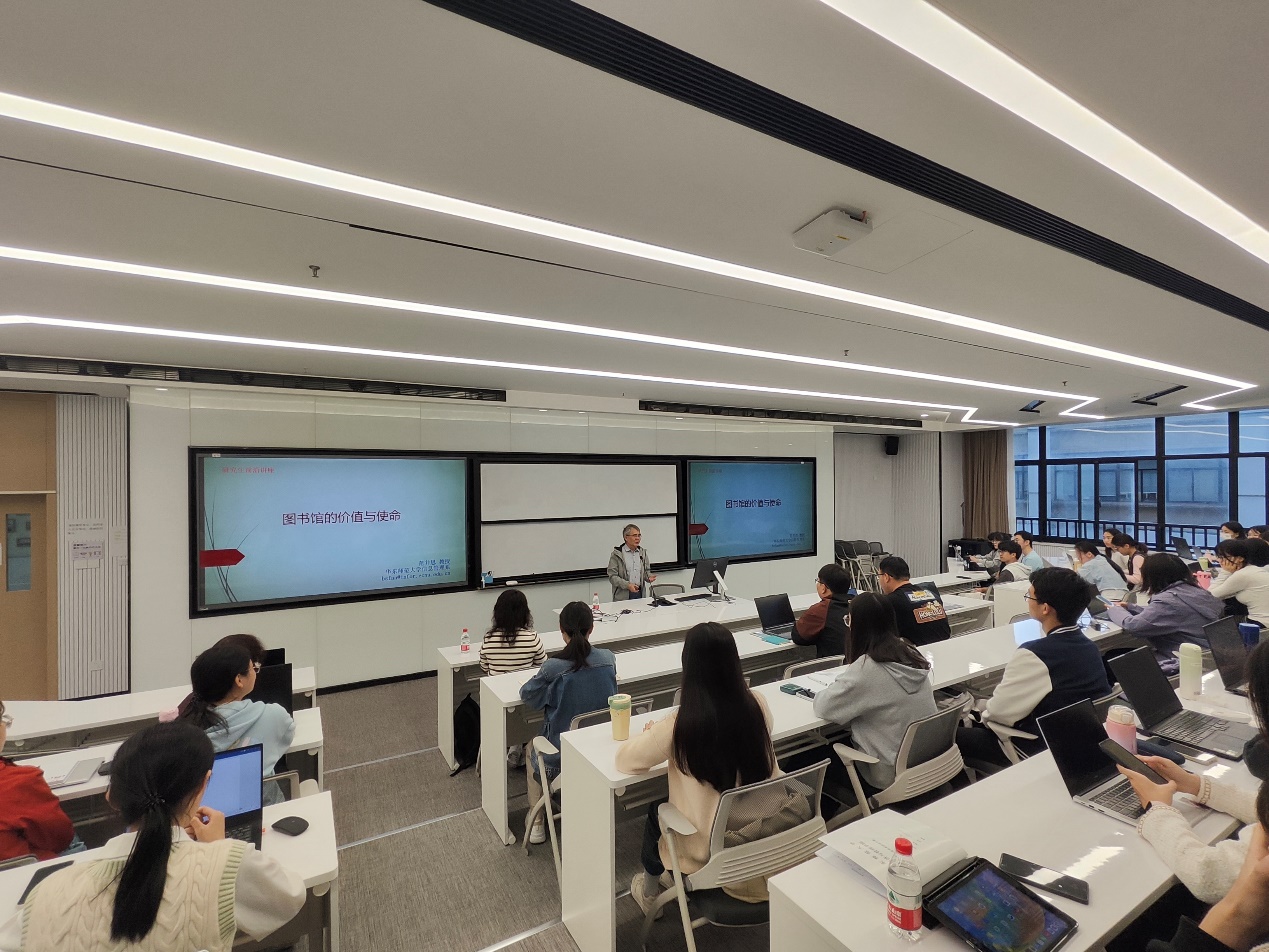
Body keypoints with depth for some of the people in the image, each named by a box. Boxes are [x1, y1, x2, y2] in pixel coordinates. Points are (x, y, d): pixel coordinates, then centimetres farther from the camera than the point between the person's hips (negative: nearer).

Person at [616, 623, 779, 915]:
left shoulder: (680, 724, -27)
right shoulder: (757, 705, -16)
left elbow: (624, 759, -13)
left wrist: (650, 735, 5)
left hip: (711, 849, -3)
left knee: (656, 811, 28)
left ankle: (650, 892, 50)